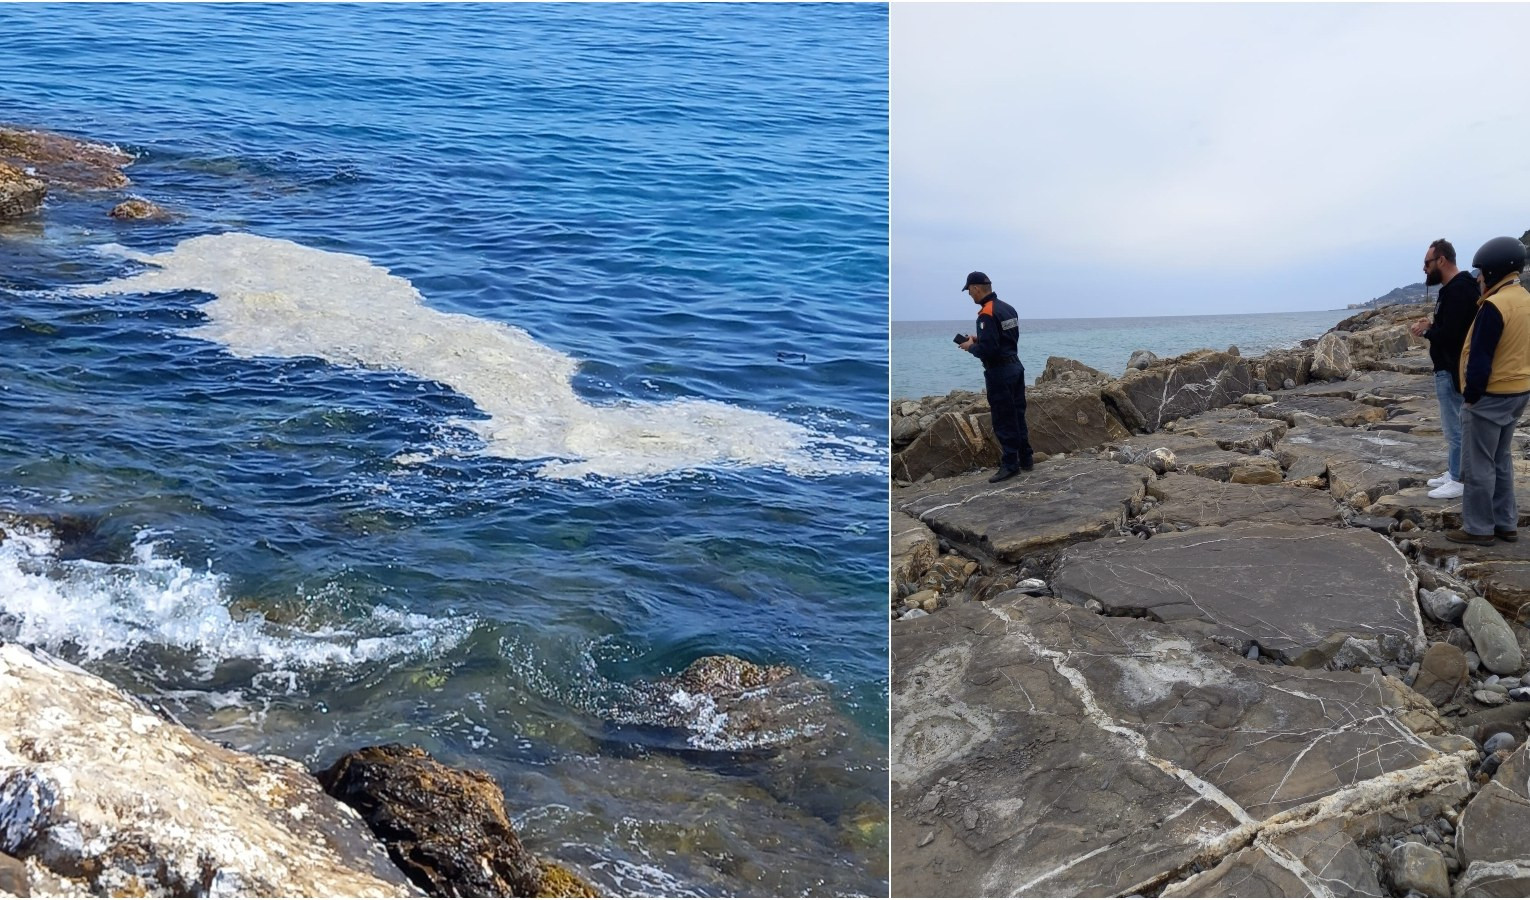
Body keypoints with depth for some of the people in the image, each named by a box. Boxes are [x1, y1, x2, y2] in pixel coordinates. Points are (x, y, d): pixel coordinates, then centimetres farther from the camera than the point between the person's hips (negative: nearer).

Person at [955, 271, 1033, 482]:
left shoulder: (987, 314, -18)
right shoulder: (1008, 309, 10)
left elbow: (988, 350, -24)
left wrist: (971, 347, -5)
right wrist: (979, 340, 15)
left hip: (999, 373, -9)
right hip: (1015, 367, 9)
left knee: (1003, 420, -3)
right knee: (1018, 416, 15)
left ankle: (1010, 464, 0)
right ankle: (1025, 459, 21)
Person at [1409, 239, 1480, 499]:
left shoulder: (1459, 290, -20)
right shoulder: (1453, 288, 13)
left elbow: (1449, 334, -26)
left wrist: (1425, 331, -9)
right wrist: (1431, 327, 4)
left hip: (1452, 371, -11)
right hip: (1448, 367, 11)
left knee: (1454, 427, -5)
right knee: (1453, 426, 17)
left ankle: (1459, 480, 1)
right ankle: (1454, 472, 25)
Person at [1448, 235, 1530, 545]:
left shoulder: (1494, 306, -22)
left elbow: (1480, 358, -21)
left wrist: (1471, 396, -13)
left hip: (1491, 395, -9)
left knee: (1478, 464, -1)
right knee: (1502, 460, 17)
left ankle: (1478, 528, 4)